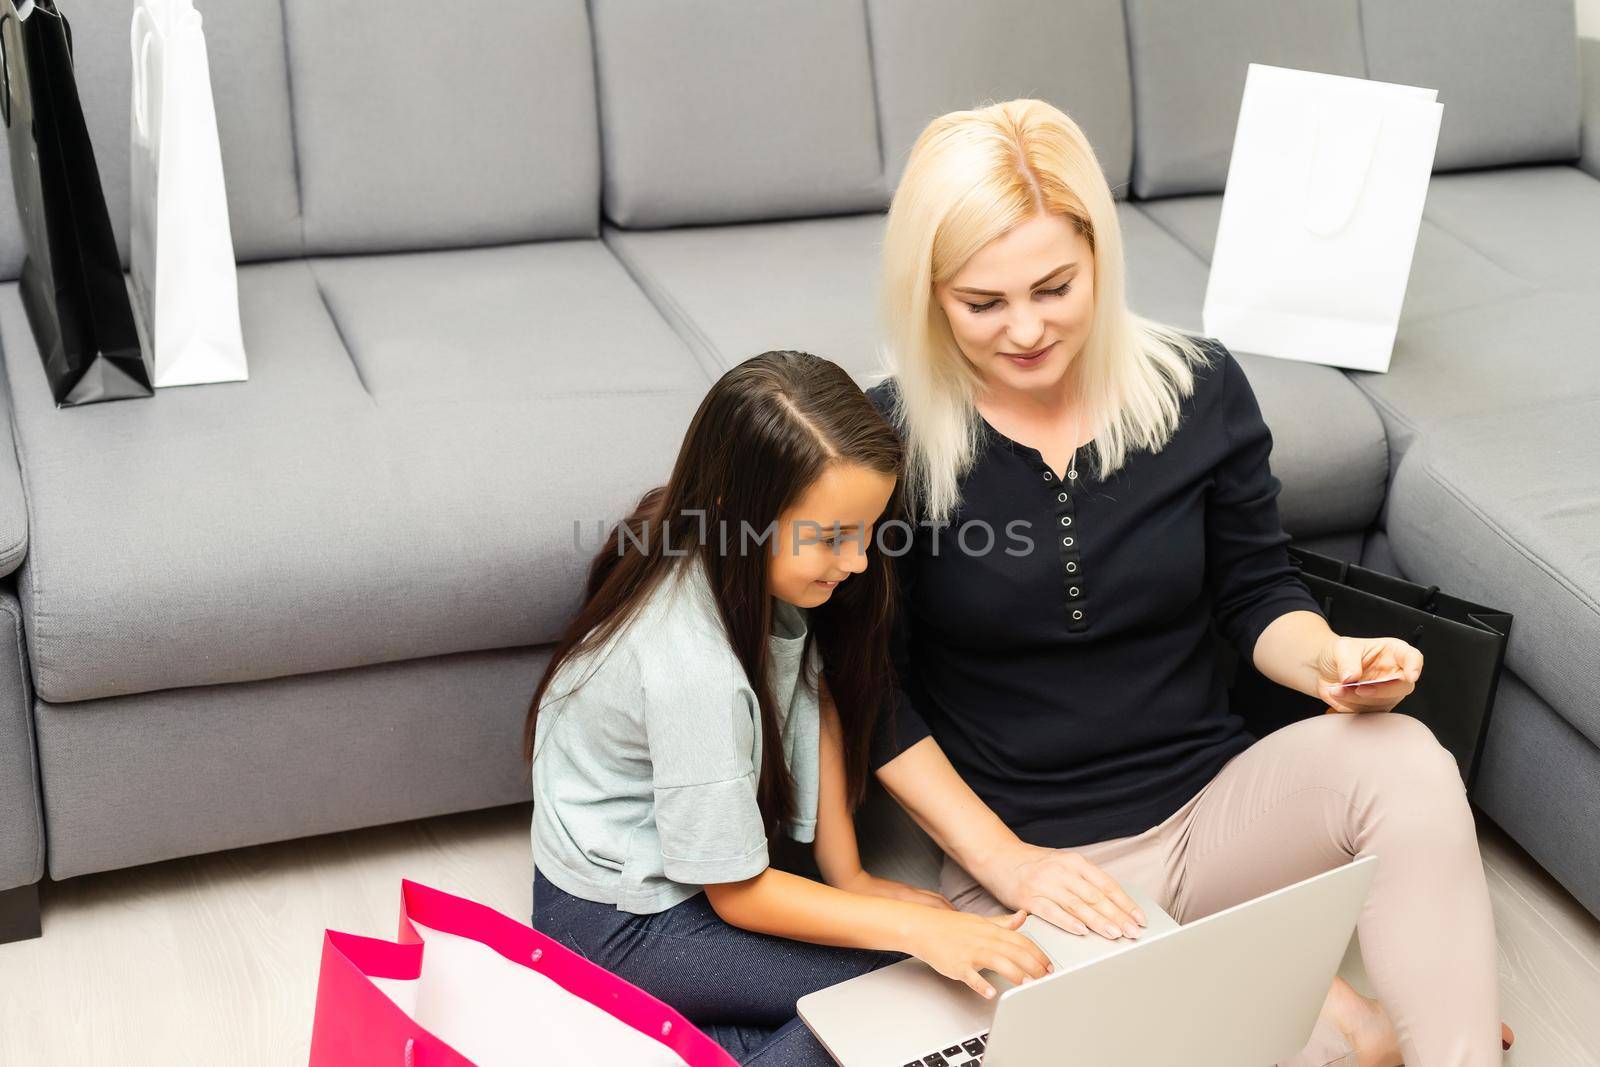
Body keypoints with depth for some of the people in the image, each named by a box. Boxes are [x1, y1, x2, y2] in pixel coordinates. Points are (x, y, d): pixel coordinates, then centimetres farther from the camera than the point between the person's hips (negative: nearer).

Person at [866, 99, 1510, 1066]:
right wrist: (1004, 861, -10)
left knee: (1404, 759, -30)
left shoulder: (1197, 388, -3)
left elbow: (1257, 594, 8)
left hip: (1211, 805, 2)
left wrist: (1329, 661, -16)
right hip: (1025, 854, -1)